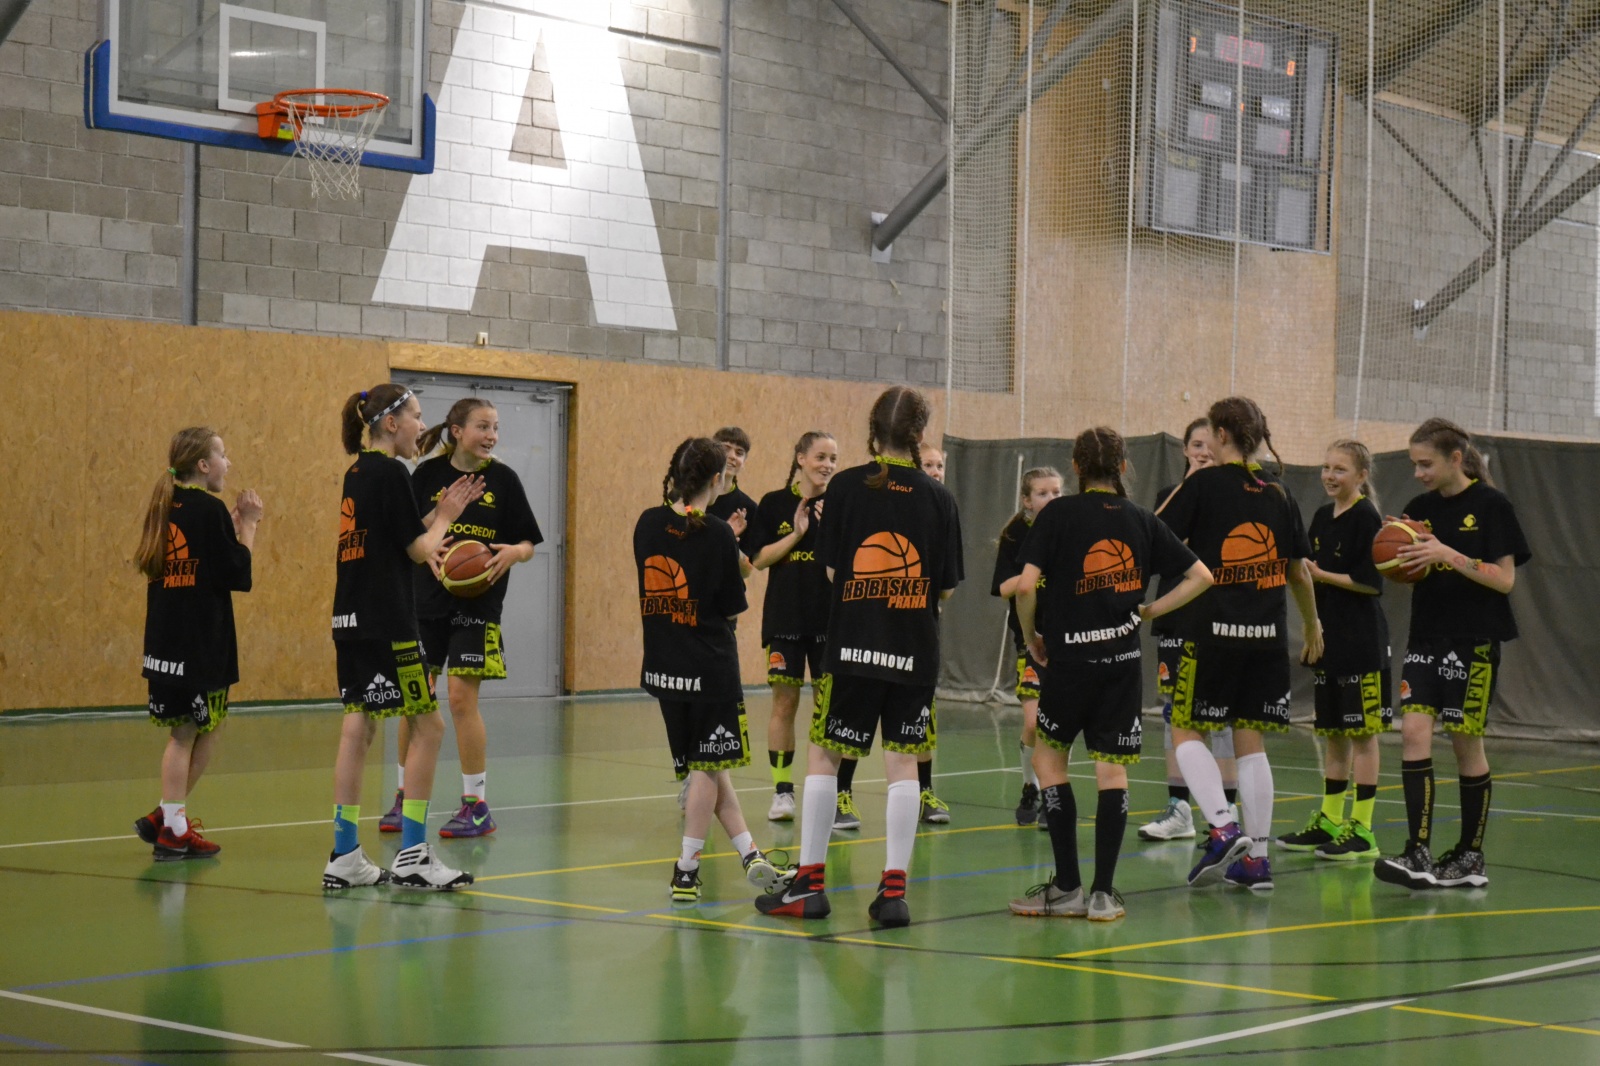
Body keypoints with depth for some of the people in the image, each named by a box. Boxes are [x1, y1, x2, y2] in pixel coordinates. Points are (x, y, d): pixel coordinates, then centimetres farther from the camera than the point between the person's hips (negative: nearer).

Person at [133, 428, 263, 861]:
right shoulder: (210, 509, -13)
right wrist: (248, 525, -4)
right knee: (186, 733, -1)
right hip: (200, 640, -8)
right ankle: (172, 829, 4)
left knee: (195, 731, 17)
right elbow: (238, 575, -14)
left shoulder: (165, 508, 11)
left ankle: (168, 818, 16)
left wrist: (233, 525, 14)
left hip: (166, 638, 8)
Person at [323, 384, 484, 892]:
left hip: (353, 621, 9)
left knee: (358, 730, 9)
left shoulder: (358, 473, 14)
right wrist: (445, 519, 8)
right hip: (386, 622, -9)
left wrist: (439, 514, 15)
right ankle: (411, 857, -1)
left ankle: (345, 857, 10)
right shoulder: (390, 473, -12)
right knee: (427, 726, -1)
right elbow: (419, 549, -10)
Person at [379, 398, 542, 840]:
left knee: (462, 698, -7)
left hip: (478, 603, -2)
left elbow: (528, 543, 3)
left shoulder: (503, 479, -1)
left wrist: (514, 552, -18)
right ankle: (405, 798, 21)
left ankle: (476, 806, 4)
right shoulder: (428, 474, 0)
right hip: (426, 600, 2)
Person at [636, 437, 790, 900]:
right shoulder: (718, 534, -14)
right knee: (708, 766, 3)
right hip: (710, 668, -6)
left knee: (706, 766, 12)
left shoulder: (649, 524, 0)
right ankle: (686, 871, 3)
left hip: (664, 666, 6)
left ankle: (750, 856, 14)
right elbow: (733, 605, -6)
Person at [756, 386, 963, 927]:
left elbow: (832, 568, -2)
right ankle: (894, 889, 2)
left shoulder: (846, 486, -5)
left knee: (823, 757, 9)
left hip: (852, 645, -1)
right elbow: (947, 585, 2)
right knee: (902, 762, 5)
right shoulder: (937, 497, -2)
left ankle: (810, 884, 11)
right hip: (914, 649, 1)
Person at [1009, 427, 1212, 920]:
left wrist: (1032, 637, 3)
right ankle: (1103, 893, 5)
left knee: (1048, 757, 12)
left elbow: (1027, 585, -13)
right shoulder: (1142, 521, 6)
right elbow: (1200, 576, 6)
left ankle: (1067, 887, 7)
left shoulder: (1058, 514, -4)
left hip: (1069, 657, -3)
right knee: (1112, 769, 6)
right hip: (1123, 660, 3)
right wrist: (1149, 611, 10)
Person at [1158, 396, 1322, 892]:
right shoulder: (1278, 494, 10)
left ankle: (1223, 828, -14)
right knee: (1250, 741, 8)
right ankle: (1256, 858, 6)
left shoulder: (1204, 484, -4)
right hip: (1267, 636, 5)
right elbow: (1300, 572, 16)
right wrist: (1312, 624, 31)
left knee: (1186, 731, 5)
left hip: (1212, 631, -5)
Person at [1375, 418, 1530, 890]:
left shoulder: (1491, 506, -6)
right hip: (1426, 637, 5)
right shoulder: (1419, 509, 9)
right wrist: (1397, 558, -7)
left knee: (1466, 743, 2)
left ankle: (1470, 857, 14)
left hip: (1474, 642, -5)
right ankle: (1419, 855, -13)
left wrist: (1449, 555, -21)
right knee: (1413, 731, -10)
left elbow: (1504, 579, -10)